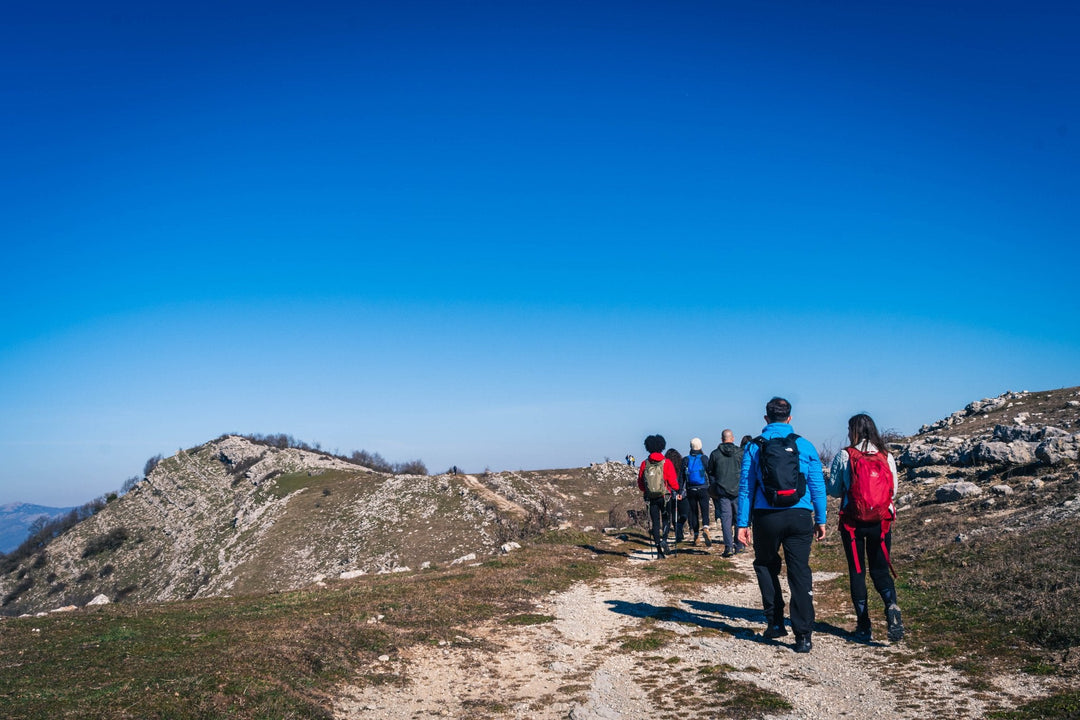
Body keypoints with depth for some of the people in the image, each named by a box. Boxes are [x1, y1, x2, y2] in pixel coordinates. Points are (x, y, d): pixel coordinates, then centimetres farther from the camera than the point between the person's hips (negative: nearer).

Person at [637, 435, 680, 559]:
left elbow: (640, 482, 6)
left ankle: (658, 548, 2)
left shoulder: (644, 463, 0)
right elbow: (672, 480, -9)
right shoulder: (666, 462, -7)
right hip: (665, 496, -2)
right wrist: (677, 489, 10)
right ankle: (664, 540, -10)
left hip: (651, 497, 2)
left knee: (655, 523, 6)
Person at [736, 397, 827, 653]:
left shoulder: (754, 447, 3)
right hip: (799, 517, 1)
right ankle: (803, 636, 1)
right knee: (800, 572, 4)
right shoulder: (805, 445, 5)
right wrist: (820, 520, 12)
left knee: (765, 565, 20)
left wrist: (742, 523, 5)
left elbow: (745, 487, 2)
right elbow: (817, 486, 5)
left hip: (766, 517, 0)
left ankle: (775, 622, 18)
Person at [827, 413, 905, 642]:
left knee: (857, 571, 7)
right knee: (880, 569, 12)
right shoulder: (887, 456, 1)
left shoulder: (844, 456, -7)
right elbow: (893, 491, 7)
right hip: (882, 520, 2)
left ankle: (863, 626, 6)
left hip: (852, 521, -2)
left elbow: (834, 490, -2)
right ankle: (891, 604, -16)